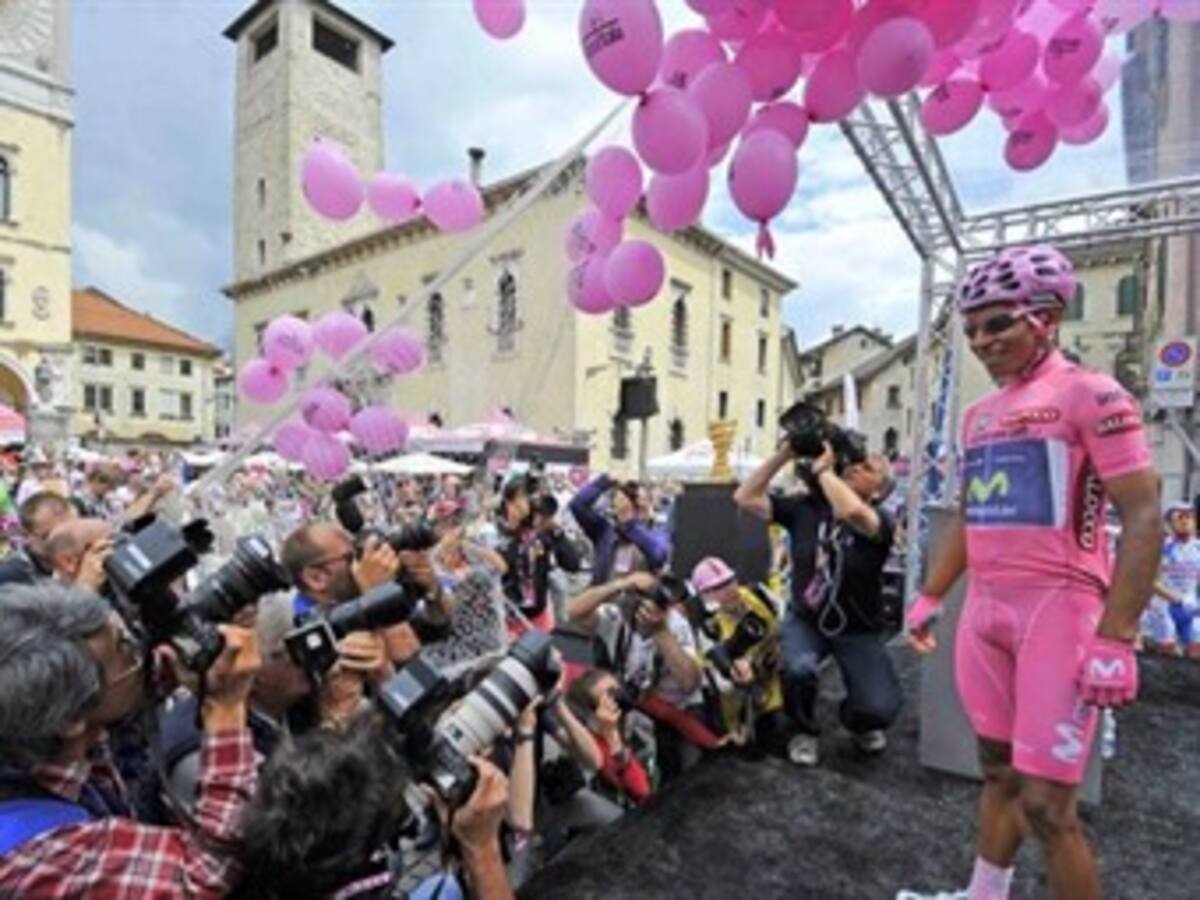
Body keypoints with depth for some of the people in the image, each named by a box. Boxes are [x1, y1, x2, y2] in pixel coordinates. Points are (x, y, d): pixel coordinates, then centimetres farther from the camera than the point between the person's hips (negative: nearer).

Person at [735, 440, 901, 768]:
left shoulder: (880, 520, -16)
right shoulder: (806, 507, -8)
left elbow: (852, 512, -42)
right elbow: (745, 498, -14)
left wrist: (822, 468, -29)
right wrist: (784, 454, -20)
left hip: (858, 631, -1)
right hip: (805, 620, 1)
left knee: (881, 710, -16)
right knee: (799, 669, -30)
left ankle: (855, 722, 26)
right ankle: (806, 731, 7)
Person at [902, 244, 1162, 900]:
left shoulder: (1089, 395, -7)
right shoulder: (979, 414, 14)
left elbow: (1142, 516, -12)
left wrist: (1115, 638, -19)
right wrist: (929, 596, 20)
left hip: (1058, 609, -7)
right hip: (985, 611, 7)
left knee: (1045, 803, -4)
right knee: (999, 771, 17)